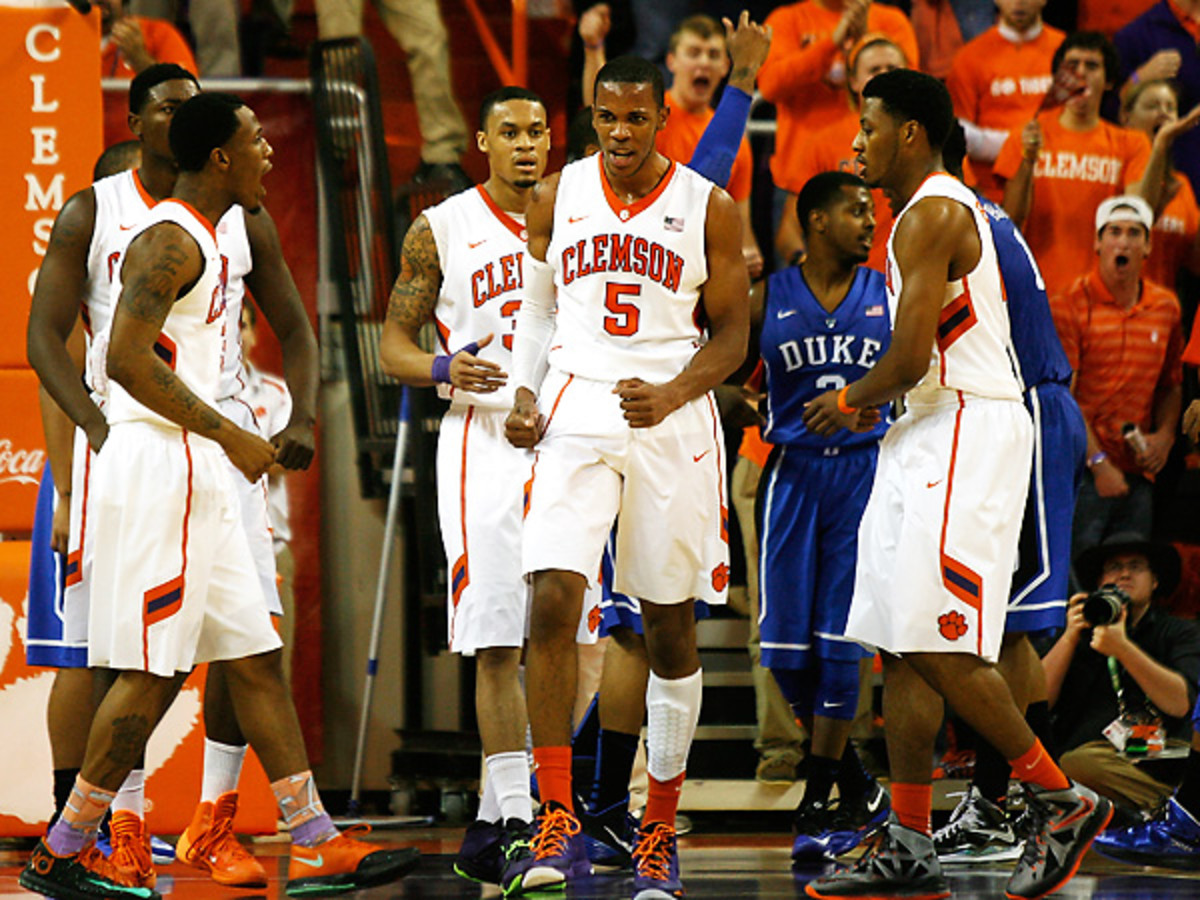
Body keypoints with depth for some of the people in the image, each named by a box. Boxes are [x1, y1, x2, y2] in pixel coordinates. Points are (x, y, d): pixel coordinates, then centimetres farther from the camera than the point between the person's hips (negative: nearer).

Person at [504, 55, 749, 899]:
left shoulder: (708, 209, -1)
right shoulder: (558, 198, 6)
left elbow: (733, 334, 1)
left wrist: (673, 394, -16)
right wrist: (525, 393, 2)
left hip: (671, 424, -1)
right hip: (575, 417, 1)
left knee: (670, 625, 7)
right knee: (552, 601, -17)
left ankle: (661, 830, 19)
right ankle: (558, 823, -14)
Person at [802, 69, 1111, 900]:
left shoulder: (929, 215, -13)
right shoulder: (946, 209, 20)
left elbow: (911, 358, -19)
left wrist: (850, 400, -2)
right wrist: (868, 402, 20)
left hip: (966, 435, -11)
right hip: (931, 441, 11)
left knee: (940, 646, -13)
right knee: (901, 646, 7)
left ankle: (1062, 801, -2)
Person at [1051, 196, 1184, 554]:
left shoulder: (1165, 308, 12)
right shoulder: (1070, 306, -3)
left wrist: (1165, 436, 4)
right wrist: (1098, 462, -15)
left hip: (1138, 473, 5)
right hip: (1082, 470, -5)